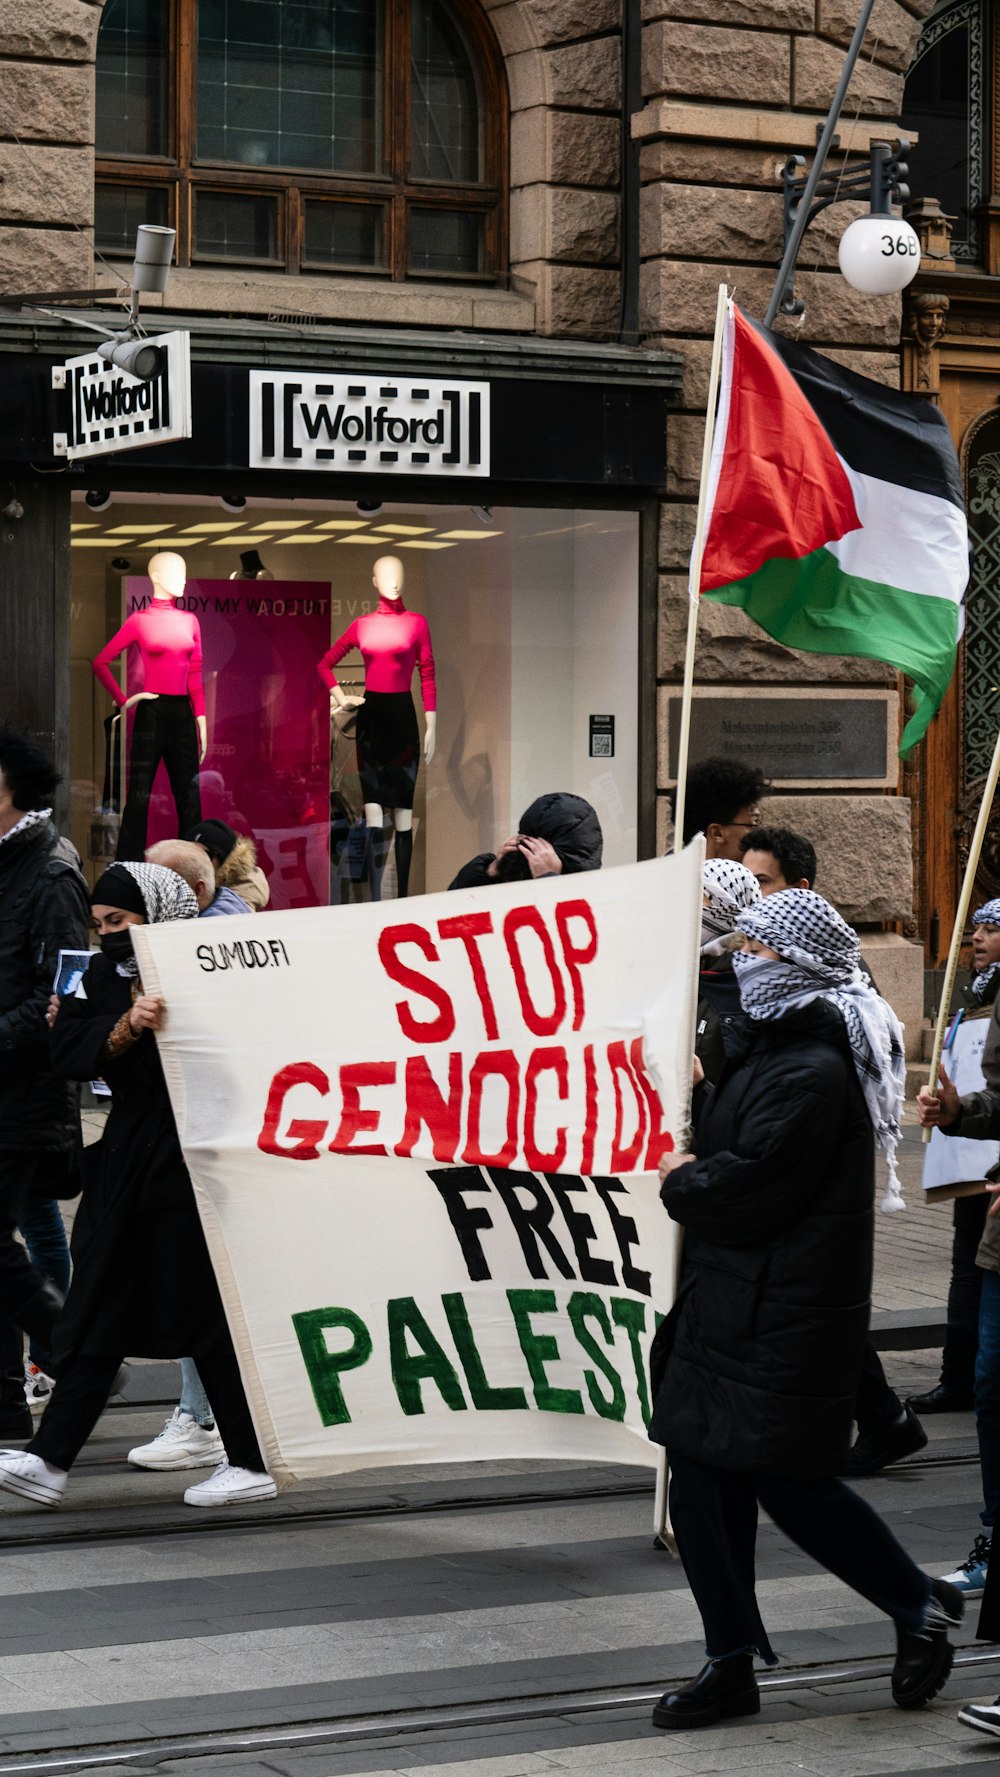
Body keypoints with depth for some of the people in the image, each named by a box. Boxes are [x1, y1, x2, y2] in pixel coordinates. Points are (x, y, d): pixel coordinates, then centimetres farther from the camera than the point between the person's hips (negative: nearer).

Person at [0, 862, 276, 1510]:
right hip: (127, 1161, 6)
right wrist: (129, 1026, -20)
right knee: (100, 1312, 4)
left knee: (208, 1314, -2)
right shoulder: (103, 977, 10)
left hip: (192, 1160, -6)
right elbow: (69, 1053, -5)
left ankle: (252, 1463, 8)